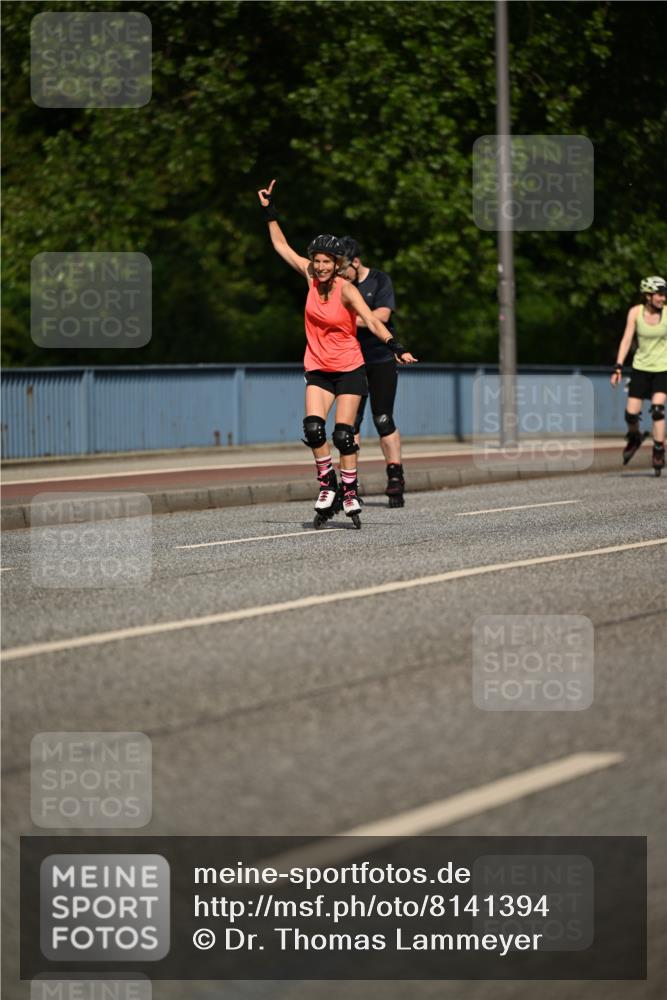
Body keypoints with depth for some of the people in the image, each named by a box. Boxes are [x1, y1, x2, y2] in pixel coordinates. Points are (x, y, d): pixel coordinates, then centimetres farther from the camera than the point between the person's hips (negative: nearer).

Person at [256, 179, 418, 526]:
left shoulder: (345, 289, -15)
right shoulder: (311, 276, -2)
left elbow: (372, 320, -24)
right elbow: (282, 246, 10)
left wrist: (396, 347, -38)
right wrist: (269, 211, 9)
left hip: (349, 369, -4)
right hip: (318, 368, 4)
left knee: (343, 433, -7)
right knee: (313, 427, -13)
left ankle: (350, 493, 4)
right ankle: (327, 485, 2)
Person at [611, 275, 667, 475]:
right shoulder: (636, 312, -7)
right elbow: (626, 340, -6)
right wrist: (618, 367, -13)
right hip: (641, 367, 1)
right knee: (631, 414, -2)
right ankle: (634, 438, 30)